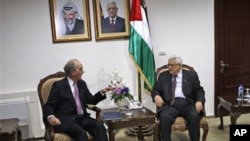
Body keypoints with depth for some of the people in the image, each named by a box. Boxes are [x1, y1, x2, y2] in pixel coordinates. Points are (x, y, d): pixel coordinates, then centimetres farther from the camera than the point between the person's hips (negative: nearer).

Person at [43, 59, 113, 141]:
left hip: (81, 118, 5)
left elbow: (91, 101, 22)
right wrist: (51, 117, -24)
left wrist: (102, 92, 5)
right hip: (65, 120, -5)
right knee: (80, 132, -34)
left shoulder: (82, 83, 17)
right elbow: (49, 105, -2)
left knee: (99, 126, -24)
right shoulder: (59, 85, 1)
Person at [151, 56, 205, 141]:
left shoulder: (191, 75, 14)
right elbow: (155, 90, 14)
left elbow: (199, 90, 10)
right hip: (170, 104, 0)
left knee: (194, 116, -31)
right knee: (164, 117, -32)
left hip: (187, 104, 0)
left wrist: (199, 101, -10)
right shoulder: (163, 76, 17)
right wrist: (156, 96, -10)